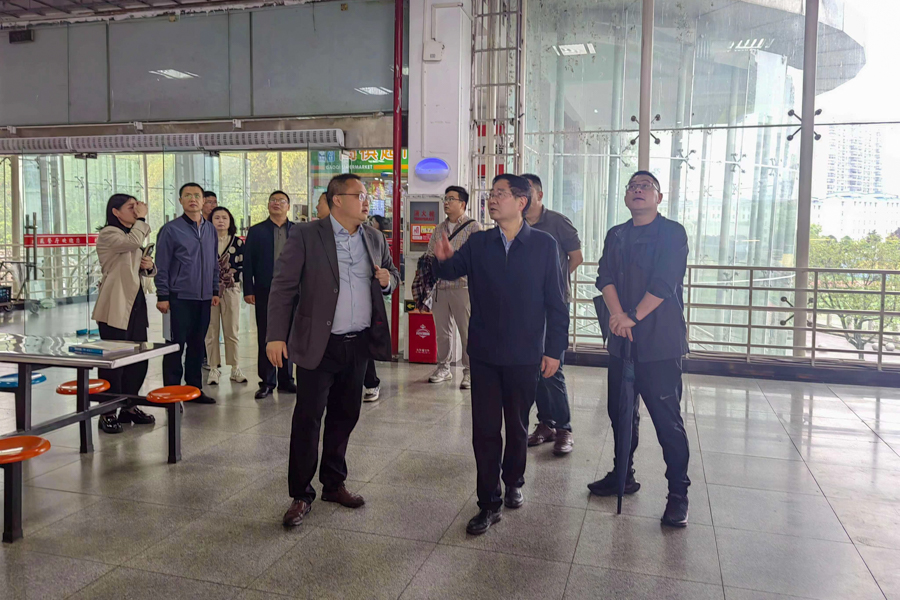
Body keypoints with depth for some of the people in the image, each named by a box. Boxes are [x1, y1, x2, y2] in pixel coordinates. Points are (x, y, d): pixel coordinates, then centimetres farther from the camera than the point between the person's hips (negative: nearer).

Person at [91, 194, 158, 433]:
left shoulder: (135, 234, 20)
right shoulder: (108, 234, -7)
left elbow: (143, 269, 27)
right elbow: (132, 242, -28)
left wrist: (150, 266, 4)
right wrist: (141, 218, -12)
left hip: (136, 305, 8)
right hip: (115, 308, -8)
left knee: (139, 359, 9)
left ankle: (129, 407, 20)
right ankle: (107, 413, 4)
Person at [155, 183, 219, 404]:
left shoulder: (211, 230, 11)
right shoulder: (170, 229, -4)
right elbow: (162, 266, -6)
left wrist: (215, 290, 12)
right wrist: (163, 296, -9)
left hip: (204, 297, 5)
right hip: (180, 297, -5)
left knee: (197, 344, 11)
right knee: (177, 345, -1)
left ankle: (195, 388, 20)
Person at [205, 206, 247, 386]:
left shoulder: (238, 242, 7)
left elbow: (243, 265, 3)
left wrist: (231, 274, -10)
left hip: (231, 290, 0)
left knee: (231, 331, 4)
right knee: (211, 331, 2)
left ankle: (235, 368, 13)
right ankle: (214, 369, 10)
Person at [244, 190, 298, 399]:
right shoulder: (256, 231, 6)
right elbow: (248, 262, 2)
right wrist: (248, 290, -5)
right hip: (265, 292, -1)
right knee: (265, 337, 3)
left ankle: (286, 380, 18)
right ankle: (267, 382, 11)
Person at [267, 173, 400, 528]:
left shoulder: (374, 238, 10)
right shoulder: (306, 236, -7)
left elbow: (392, 277, 21)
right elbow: (283, 287, -9)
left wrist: (388, 280, -4)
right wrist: (276, 336, -17)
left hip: (359, 344, 5)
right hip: (319, 345, -5)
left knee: (345, 417, 14)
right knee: (307, 419, 1)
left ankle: (334, 484, 30)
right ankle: (301, 495, 15)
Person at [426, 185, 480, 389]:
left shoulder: (473, 227, -2)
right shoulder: (439, 228, 17)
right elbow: (429, 255, 20)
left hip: (462, 286, -6)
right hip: (439, 286, 6)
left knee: (467, 331, -2)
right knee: (442, 331, 12)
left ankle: (469, 371, 6)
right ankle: (443, 368, 23)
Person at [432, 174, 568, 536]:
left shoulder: (543, 245, -4)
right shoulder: (478, 243, 3)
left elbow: (555, 302, -3)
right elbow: (451, 271, -2)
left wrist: (554, 349, -4)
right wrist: (443, 259, -26)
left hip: (524, 356, -1)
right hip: (484, 355, 2)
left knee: (517, 427, 16)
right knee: (485, 429, 4)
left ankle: (513, 483, 39)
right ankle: (489, 503, 15)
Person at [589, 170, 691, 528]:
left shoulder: (672, 233, -2)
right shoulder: (616, 236, 15)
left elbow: (665, 283, -12)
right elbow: (605, 277, 2)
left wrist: (632, 318, -14)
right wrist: (618, 315, -13)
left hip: (660, 342, -5)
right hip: (622, 341, 6)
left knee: (667, 418, -4)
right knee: (620, 411, 14)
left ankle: (678, 493, 6)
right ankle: (623, 475, 31)